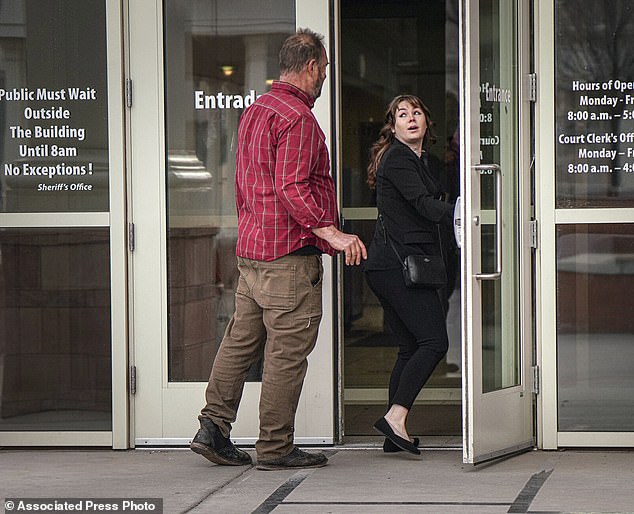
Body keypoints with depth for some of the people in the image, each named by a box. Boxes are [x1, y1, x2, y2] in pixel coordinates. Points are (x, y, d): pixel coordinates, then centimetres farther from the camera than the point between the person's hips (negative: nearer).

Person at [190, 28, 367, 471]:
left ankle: (213, 428, 14)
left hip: (251, 249, 10)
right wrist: (331, 232, -25)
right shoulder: (297, 117, -14)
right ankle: (276, 447, 1)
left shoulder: (255, 111, 17)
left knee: (241, 341, 14)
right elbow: (292, 188, -22)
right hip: (289, 254, -10)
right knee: (287, 352, -3)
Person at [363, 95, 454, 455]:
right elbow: (424, 204, -20)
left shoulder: (416, 160, 23)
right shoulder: (398, 159, -8)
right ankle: (396, 416, -20)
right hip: (400, 263, -10)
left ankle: (395, 433, 8)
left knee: (411, 346, 9)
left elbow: (425, 207, 18)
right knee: (434, 341, -15)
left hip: (388, 266, 10)